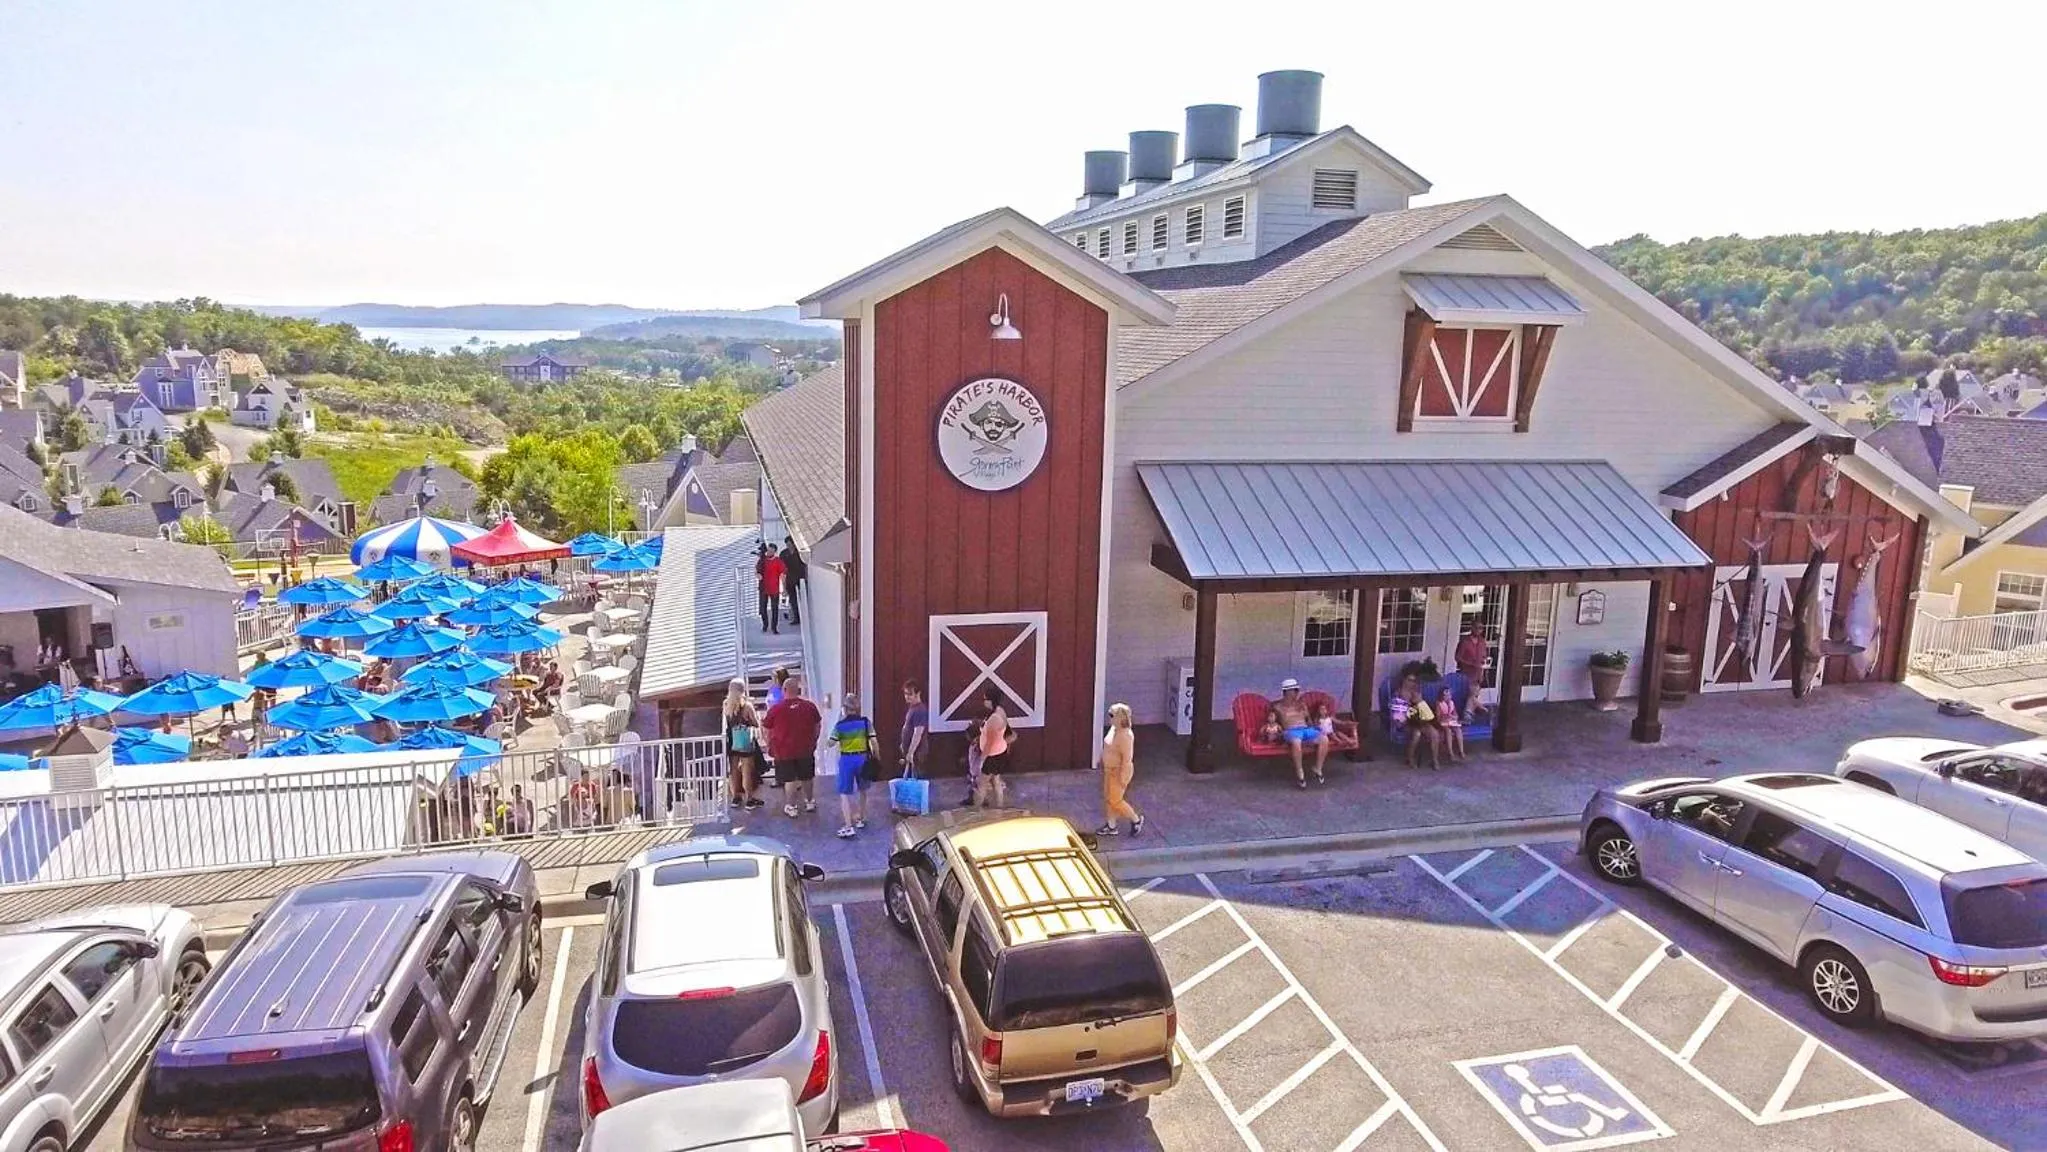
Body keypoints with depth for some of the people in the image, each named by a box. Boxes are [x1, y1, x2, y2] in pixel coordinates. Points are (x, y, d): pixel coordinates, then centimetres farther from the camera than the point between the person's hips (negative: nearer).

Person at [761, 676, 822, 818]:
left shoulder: (775, 709, -11)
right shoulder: (810, 706, -4)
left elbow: (767, 730, -2)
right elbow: (818, 726, 8)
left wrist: (769, 746, 11)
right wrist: (813, 741, 21)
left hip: (784, 751, -3)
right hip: (806, 749, 3)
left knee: (789, 779, 6)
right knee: (807, 777, 18)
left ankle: (790, 807, 9)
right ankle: (810, 802, 33)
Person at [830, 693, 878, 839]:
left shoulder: (840, 725, -9)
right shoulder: (866, 722, -3)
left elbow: (831, 743, -6)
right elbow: (873, 742, -4)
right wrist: (876, 757, 8)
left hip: (846, 759, -3)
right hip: (863, 758, 3)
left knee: (844, 793, 1)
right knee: (862, 790, 22)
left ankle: (848, 827, -9)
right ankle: (861, 820, 35)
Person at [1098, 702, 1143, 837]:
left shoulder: (1125, 735, -29)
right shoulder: (1113, 728, 0)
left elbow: (1127, 758, -25)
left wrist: (1122, 778, -21)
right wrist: (1103, 766, 19)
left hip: (1119, 772, -9)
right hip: (1109, 770, 9)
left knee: (1115, 801, 2)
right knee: (1108, 798, 16)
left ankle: (1136, 820, 22)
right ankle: (1111, 826, 29)